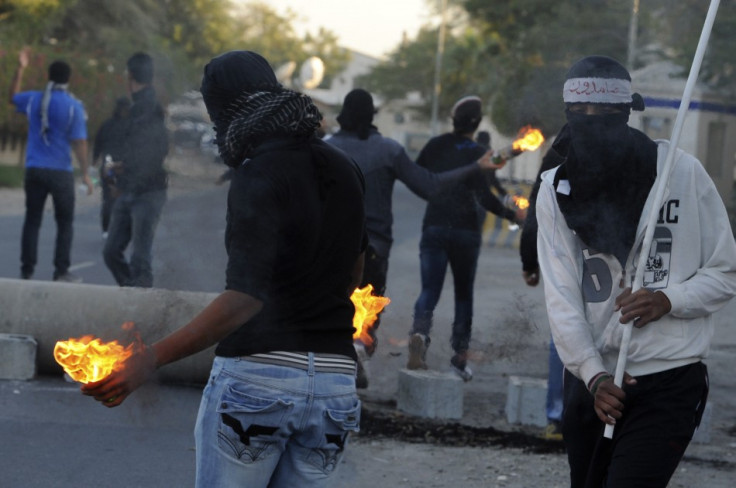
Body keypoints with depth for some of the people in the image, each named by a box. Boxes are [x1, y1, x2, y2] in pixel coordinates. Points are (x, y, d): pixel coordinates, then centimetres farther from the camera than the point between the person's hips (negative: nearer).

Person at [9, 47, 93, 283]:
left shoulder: (33, 99, 2)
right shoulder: (74, 106, -9)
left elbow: (13, 97, 26)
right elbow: (79, 142, -12)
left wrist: (20, 68, 30)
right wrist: (85, 173, -7)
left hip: (34, 170, 3)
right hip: (60, 172, -3)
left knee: (32, 220, 10)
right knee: (65, 222, 6)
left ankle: (27, 270, 7)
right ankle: (61, 271, 0)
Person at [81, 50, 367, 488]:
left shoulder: (259, 176, -11)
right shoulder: (345, 171, 11)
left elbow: (246, 297, -23)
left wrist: (152, 358, -30)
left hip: (257, 373, -6)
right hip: (335, 379, 6)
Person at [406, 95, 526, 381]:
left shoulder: (436, 146, 2)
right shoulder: (477, 153, -7)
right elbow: (483, 196, -16)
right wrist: (512, 215, -7)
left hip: (434, 226, 1)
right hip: (466, 230, -1)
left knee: (430, 290, -2)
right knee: (463, 293, 13)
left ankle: (419, 333, -33)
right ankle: (460, 357, 13)